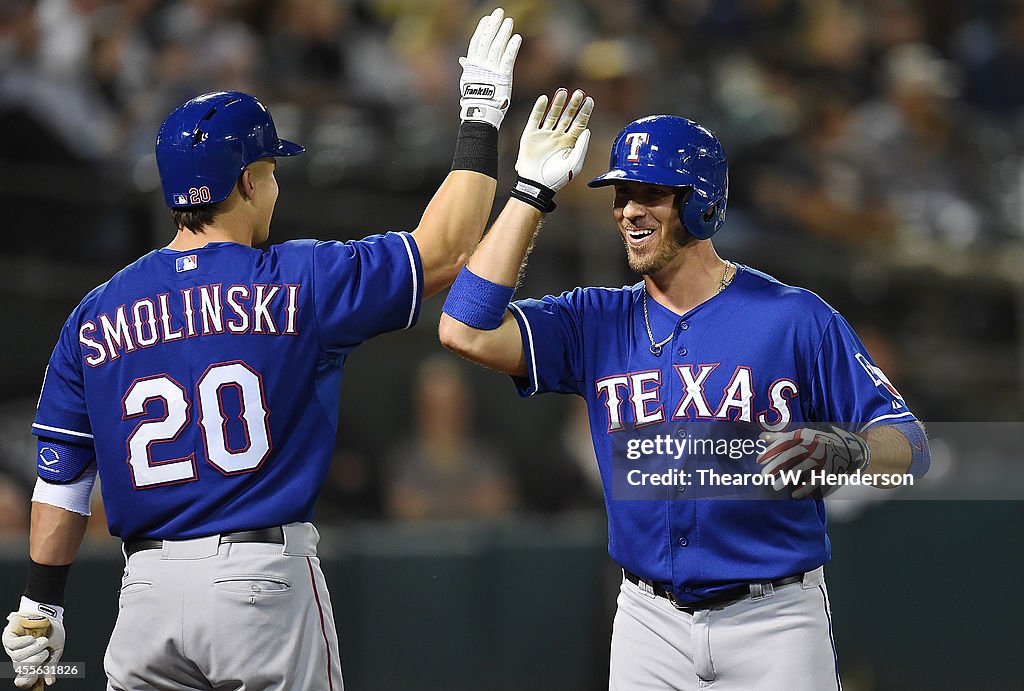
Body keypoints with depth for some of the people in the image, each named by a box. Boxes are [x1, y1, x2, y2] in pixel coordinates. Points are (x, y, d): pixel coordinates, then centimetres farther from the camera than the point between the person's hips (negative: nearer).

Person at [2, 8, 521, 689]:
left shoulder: (95, 316, 7)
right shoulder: (297, 283, -3)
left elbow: (61, 477, 8)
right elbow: (443, 250, 2)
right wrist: (482, 118, 12)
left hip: (146, 593, 3)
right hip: (264, 581, -3)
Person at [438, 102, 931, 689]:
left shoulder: (796, 319, -4)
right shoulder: (599, 322, 7)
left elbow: (911, 446, -4)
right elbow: (467, 331, -8)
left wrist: (846, 454, -28)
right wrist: (533, 192, -4)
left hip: (772, 617, -3)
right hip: (649, 618, 3)